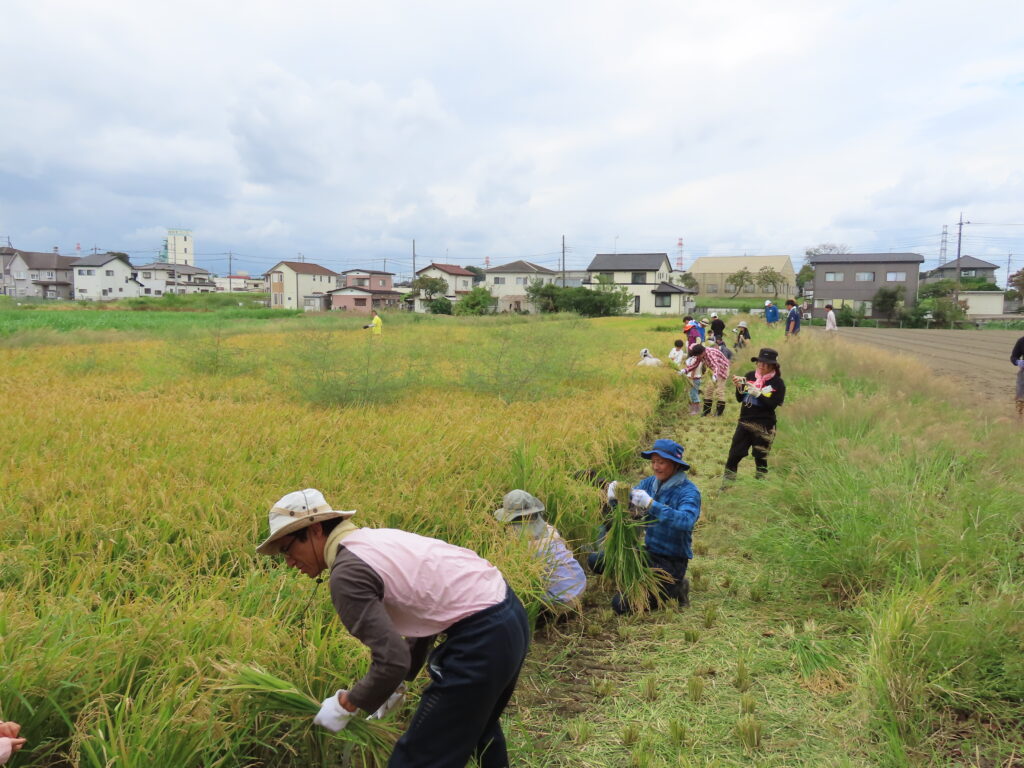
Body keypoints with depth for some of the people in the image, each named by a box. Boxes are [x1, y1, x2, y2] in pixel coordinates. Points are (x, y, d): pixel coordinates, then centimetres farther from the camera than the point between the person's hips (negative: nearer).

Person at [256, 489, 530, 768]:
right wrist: (396, 683, 21)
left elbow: (392, 661, -18)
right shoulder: (376, 537, 13)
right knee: (478, 723, 34)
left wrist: (345, 704, -2)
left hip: (481, 637, -10)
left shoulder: (346, 573, -14)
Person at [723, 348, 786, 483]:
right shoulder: (749, 376, 5)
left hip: (764, 426, -4)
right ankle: (726, 485, 15)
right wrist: (739, 387, -12)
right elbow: (739, 399, 7)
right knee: (734, 455, 5)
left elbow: (773, 404, -15)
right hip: (744, 422, 4)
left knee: (761, 459, 7)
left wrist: (758, 393, -25)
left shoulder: (778, 383, -6)